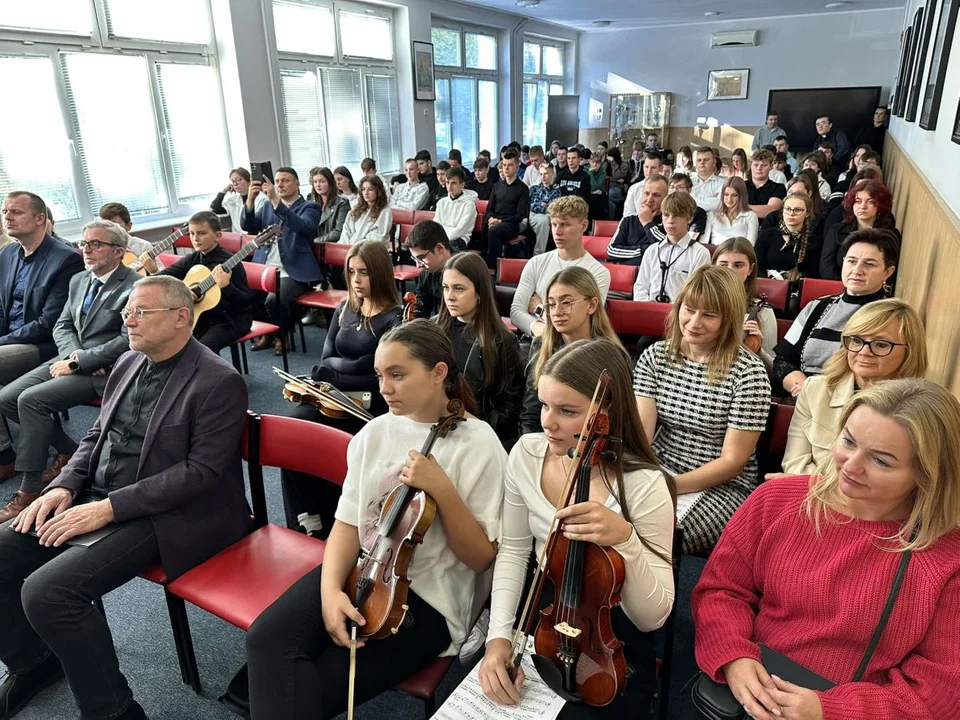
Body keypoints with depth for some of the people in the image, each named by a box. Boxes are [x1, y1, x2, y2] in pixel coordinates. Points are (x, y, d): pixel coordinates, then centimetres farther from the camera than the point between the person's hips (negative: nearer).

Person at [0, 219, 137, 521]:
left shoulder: (135, 287, -13)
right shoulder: (78, 280, 14)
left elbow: (129, 340, -19)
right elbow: (62, 326, 17)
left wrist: (79, 363, -17)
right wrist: (73, 353, -6)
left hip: (105, 370, -8)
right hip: (70, 359, 9)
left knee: (31, 399, -23)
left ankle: (30, 490, -11)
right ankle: (69, 452, 13)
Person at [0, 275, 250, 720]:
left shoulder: (219, 382, -16)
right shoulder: (129, 362, 9)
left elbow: (201, 472, -21)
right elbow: (97, 435, 18)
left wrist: (109, 508, -22)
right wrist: (64, 487, -1)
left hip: (163, 515, -8)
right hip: (95, 498, 8)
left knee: (47, 590, -23)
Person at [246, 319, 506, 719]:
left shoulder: (478, 443, -13)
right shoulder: (375, 432, 2)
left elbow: (482, 558, -11)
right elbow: (348, 521, 4)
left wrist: (443, 490, -25)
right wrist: (331, 587, -14)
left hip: (429, 597, -4)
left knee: (320, 686, -17)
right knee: (267, 639, -19)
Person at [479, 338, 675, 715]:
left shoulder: (644, 484, -23)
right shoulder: (527, 453, -11)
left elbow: (653, 616, -19)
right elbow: (513, 550, 1)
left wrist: (625, 540, -36)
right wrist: (499, 634, -11)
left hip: (612, 645, -3)